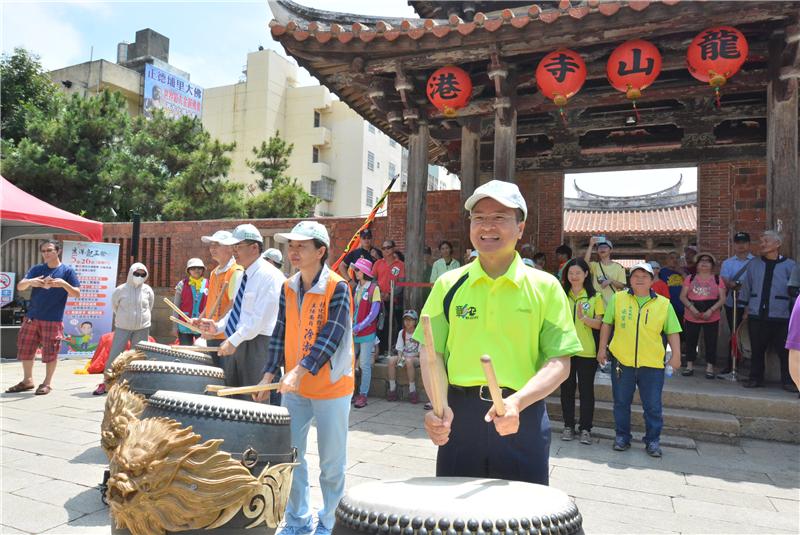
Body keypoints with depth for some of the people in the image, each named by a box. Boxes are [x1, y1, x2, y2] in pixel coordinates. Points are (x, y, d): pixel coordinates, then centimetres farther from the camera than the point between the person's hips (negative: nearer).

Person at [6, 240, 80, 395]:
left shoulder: (67, 270, -1)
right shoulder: (36, 269, 9)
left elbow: (77, 294, -5)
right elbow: (19, 287, 3)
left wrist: (63, 283, -22)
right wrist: (30, 282, -19)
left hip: (53, 319, -4)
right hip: (32, 317, 4)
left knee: (50, 351, 0)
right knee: (25, 349, 10)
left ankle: (47, 382, 14)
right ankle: (27, 380, 25)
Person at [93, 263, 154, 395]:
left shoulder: (147, 290, -2)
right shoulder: (120, 290, -6)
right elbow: (114, 305, 10)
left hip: (142, 328, 1)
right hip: (122, 328, -1)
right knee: (114, 355, -2)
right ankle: (105, 383, 8)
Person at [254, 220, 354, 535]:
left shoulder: (337, 288, -14)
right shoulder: (288, 288, 5)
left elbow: (331, 336, -22)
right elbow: (280, 335, 7)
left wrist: (300, 371, -29)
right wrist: (269, 375, -1)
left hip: (331, 389, -5)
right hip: (294, 388, 5)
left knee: (331, 462, 9)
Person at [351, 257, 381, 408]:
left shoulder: (374, 289, -7)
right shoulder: (355, 288, 11)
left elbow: (373, 313, -12)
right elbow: (351, 309, 13)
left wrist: (358, 328, -15)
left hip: (367, 333, -6)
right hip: (353, 333, 6)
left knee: (365, 365, -1)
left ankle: (363, 395, 7)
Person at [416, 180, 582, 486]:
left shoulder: (545, 287, 1)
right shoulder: (449, 285, 4)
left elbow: (559, 362, -4)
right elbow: (432, 354, 3)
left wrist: (517, 402, -20)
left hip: (522, 419, -1)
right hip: (459, 417, 1)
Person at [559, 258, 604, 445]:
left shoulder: (595, 297, 0)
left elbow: (599, 324, -5)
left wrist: (583, 318, -22)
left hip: (586, 351, -2)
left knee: (586, 390, 4)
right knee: (567, 389, 9)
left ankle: (585, 429, 14)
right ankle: (568, 426, 21)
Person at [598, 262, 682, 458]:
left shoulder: (664, 303, 2)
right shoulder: (618, 298, 1)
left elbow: (672, 332, 4)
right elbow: (607, 324, 6)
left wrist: (676, 355, -3)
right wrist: (602, 348, 3)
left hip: (652, 363, 0)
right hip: (622, 361, 0)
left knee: (653, 406, 7)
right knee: (621, 402, 11)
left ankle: (653, 441, 23)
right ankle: (621, 436, 26)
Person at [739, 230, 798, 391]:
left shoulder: (789, 265, 2)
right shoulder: (753, 264, 8)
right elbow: (746, 287, 13)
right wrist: (746, 308, 11)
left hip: (780, 316, -2)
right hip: (756, 316, 2)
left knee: (784, 350, 2)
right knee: (757, 349, 8)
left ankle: (788, 382, 14)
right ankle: (755, 378, 19)